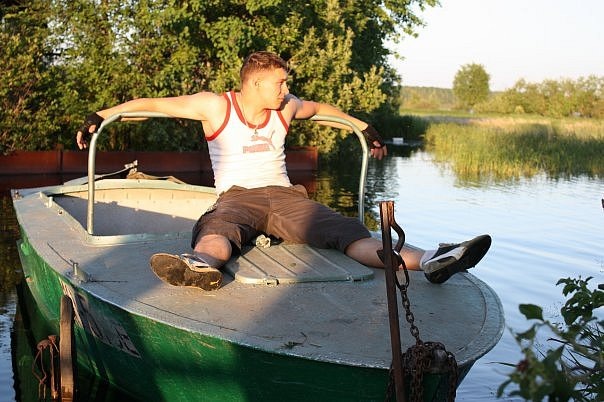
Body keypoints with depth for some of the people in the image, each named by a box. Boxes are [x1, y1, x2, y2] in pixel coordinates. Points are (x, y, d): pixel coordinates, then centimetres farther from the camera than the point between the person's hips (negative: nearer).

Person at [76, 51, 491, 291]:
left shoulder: (286, 109, 16)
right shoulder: (214, 106, 3)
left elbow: (321, 108, 36)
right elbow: (151, 104, 3)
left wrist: (363, 126, 39)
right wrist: (100, 116, -6)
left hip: (284, 195, 3)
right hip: (237, 196, -3)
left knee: (346, 231, -23)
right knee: (218, 228, -41)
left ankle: (427, 261, -46)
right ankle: (202, 265, -78)